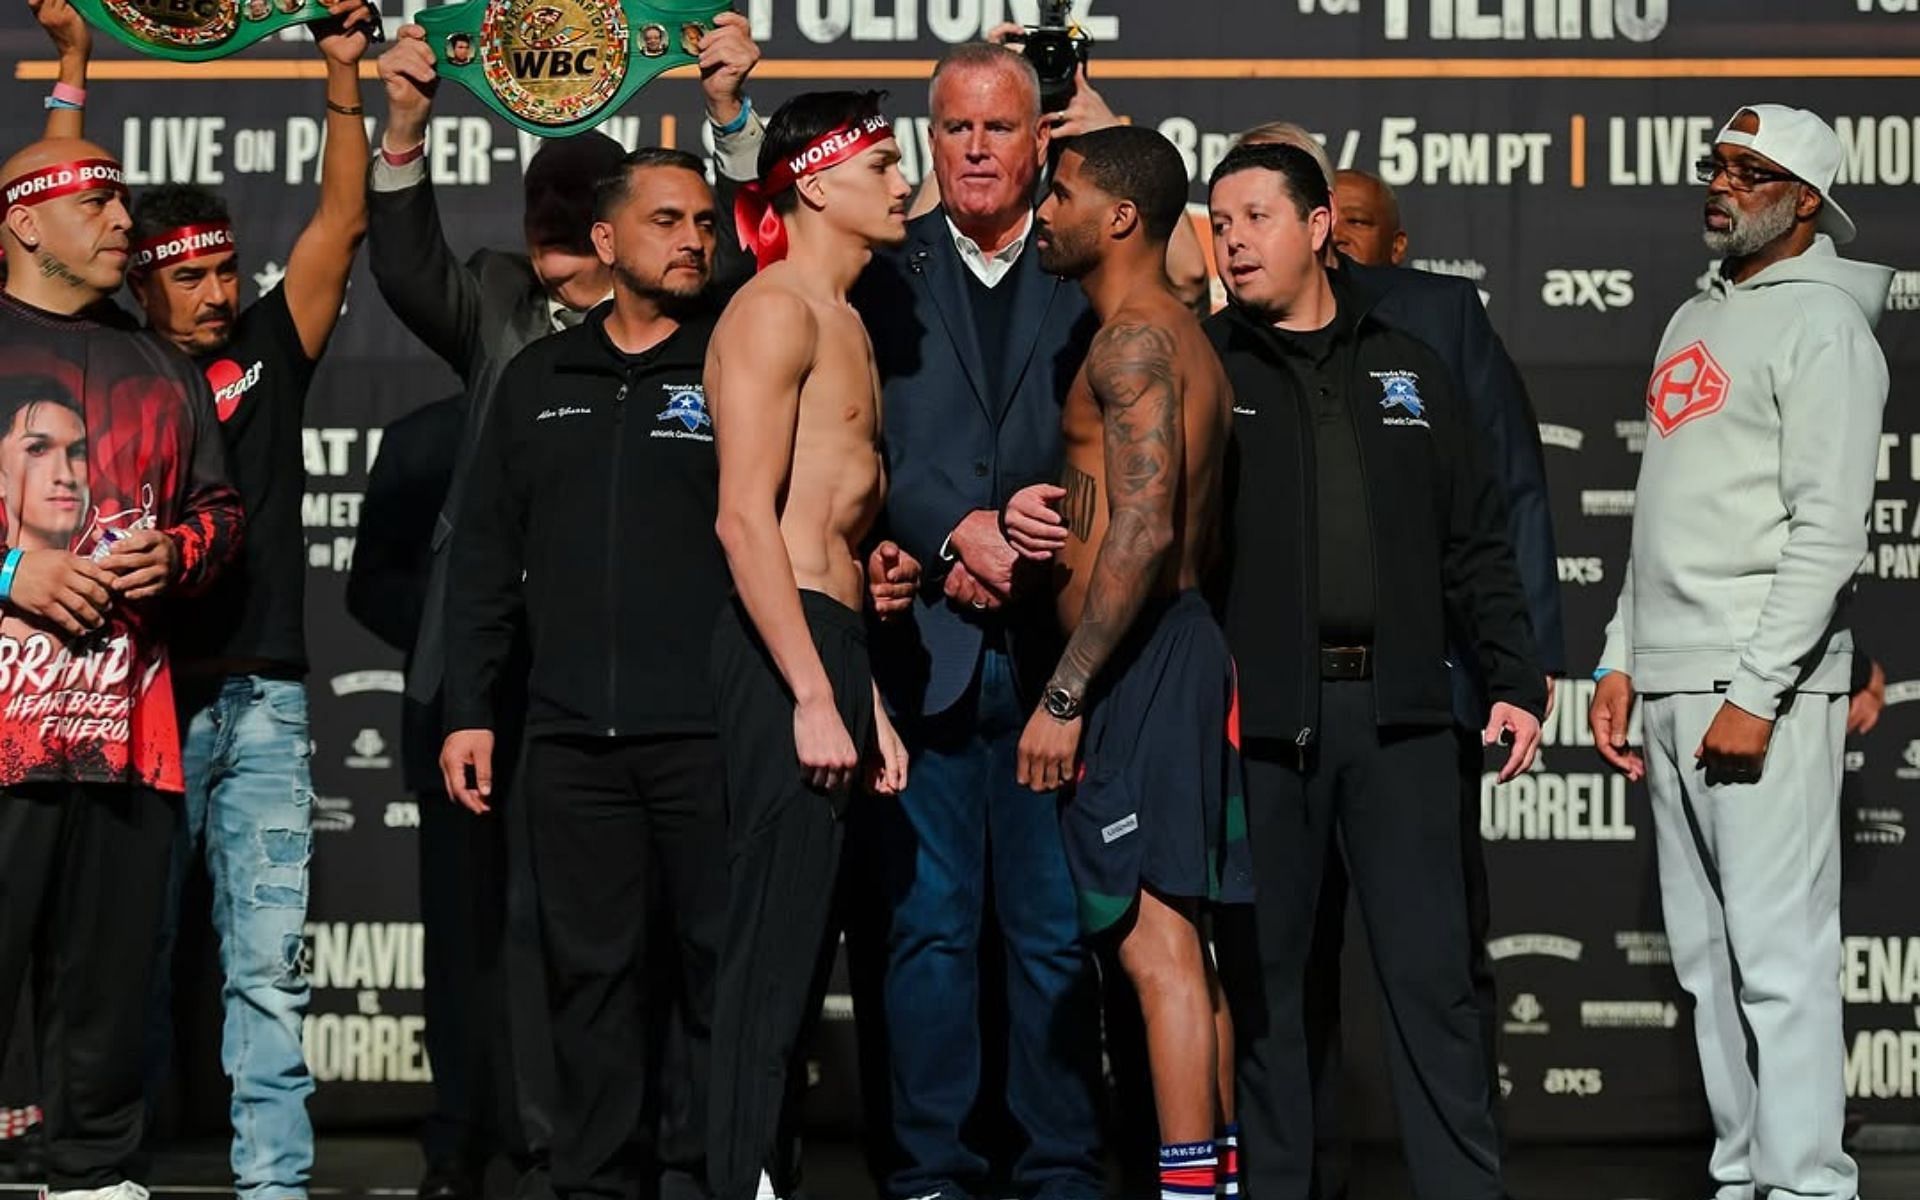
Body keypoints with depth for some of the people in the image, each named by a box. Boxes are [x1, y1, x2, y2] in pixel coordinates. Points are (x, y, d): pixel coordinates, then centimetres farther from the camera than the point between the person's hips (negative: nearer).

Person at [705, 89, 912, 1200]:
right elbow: (745, 517, -17)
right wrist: (814, 696, -22)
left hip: (830, 645, 10)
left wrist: (869, 703, 21)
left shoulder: (843, 320, 21)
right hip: (782, 646, -10)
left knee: (795, 942, 10)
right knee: (775, 947, -10)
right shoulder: (777, 311, -9)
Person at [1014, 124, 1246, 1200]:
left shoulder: (1134, 342, -12)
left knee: (1157, 940, -11)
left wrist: (1064, 697, -21)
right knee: (1181, 938, 12)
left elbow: (1144, 534, -22)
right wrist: (1061, 528, 16)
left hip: (1140, 662, -11)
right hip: (1184, 641, 11)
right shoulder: (1189, 341, 20)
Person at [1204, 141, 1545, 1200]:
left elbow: (1473, 544, 15)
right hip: (1259, 714, -1)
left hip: (1397, 711, 2)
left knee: (1430, 973, 0)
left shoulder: (1403, 368, 14)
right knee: (1261, 973, 4)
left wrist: (1515, 679, 6)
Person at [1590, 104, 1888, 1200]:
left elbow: (1829, 530, -15)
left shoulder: (1822, 324, -7)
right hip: (1672, 682, 9)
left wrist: (1756, 693, -19)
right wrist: (1622, 661, 16)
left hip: (1764, 681, -9)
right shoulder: (1695, 322, 20)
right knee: (1708, 956, 9)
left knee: (1782, 951, -10)